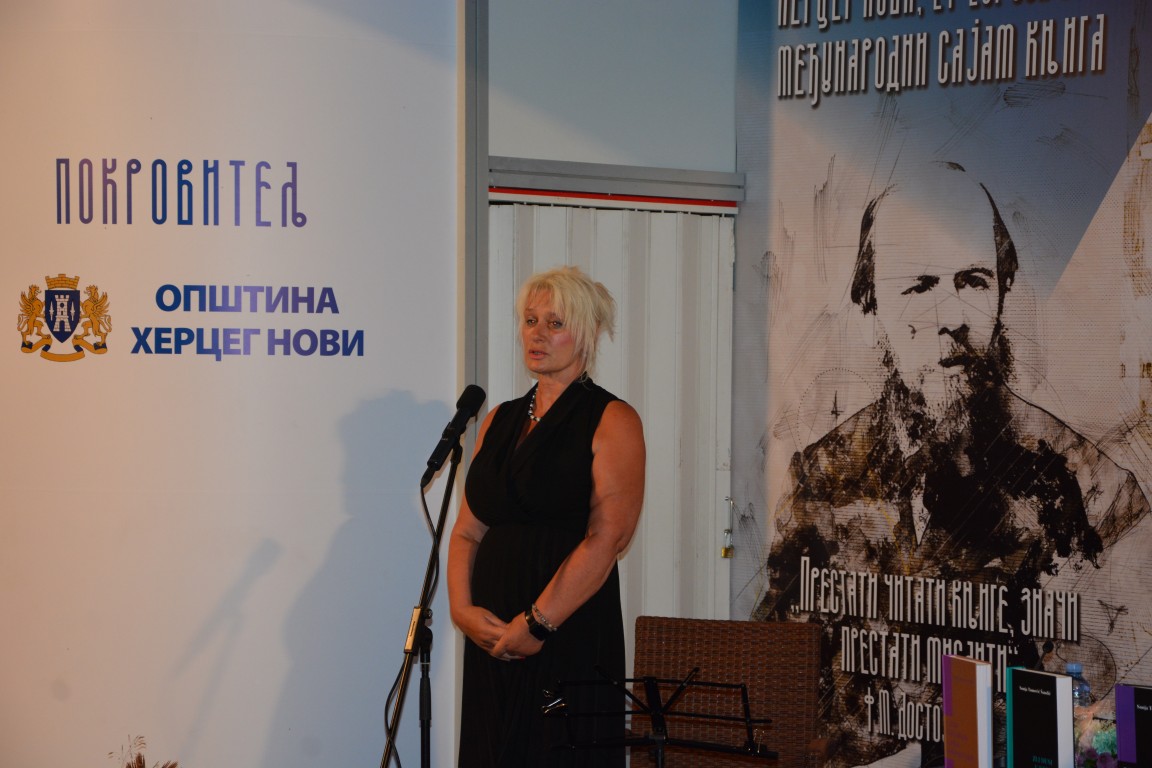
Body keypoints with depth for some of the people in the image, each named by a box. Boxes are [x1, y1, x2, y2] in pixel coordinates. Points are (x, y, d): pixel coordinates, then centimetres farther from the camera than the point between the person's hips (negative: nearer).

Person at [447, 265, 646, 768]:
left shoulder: (611, 421, -3)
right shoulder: (499, 421, 17)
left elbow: (606, 537, -13)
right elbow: (468, 530, 12)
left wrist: (537, 623, -17)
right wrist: (463, 609, -5)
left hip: (571, 634, -6)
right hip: (492, 638, 6)